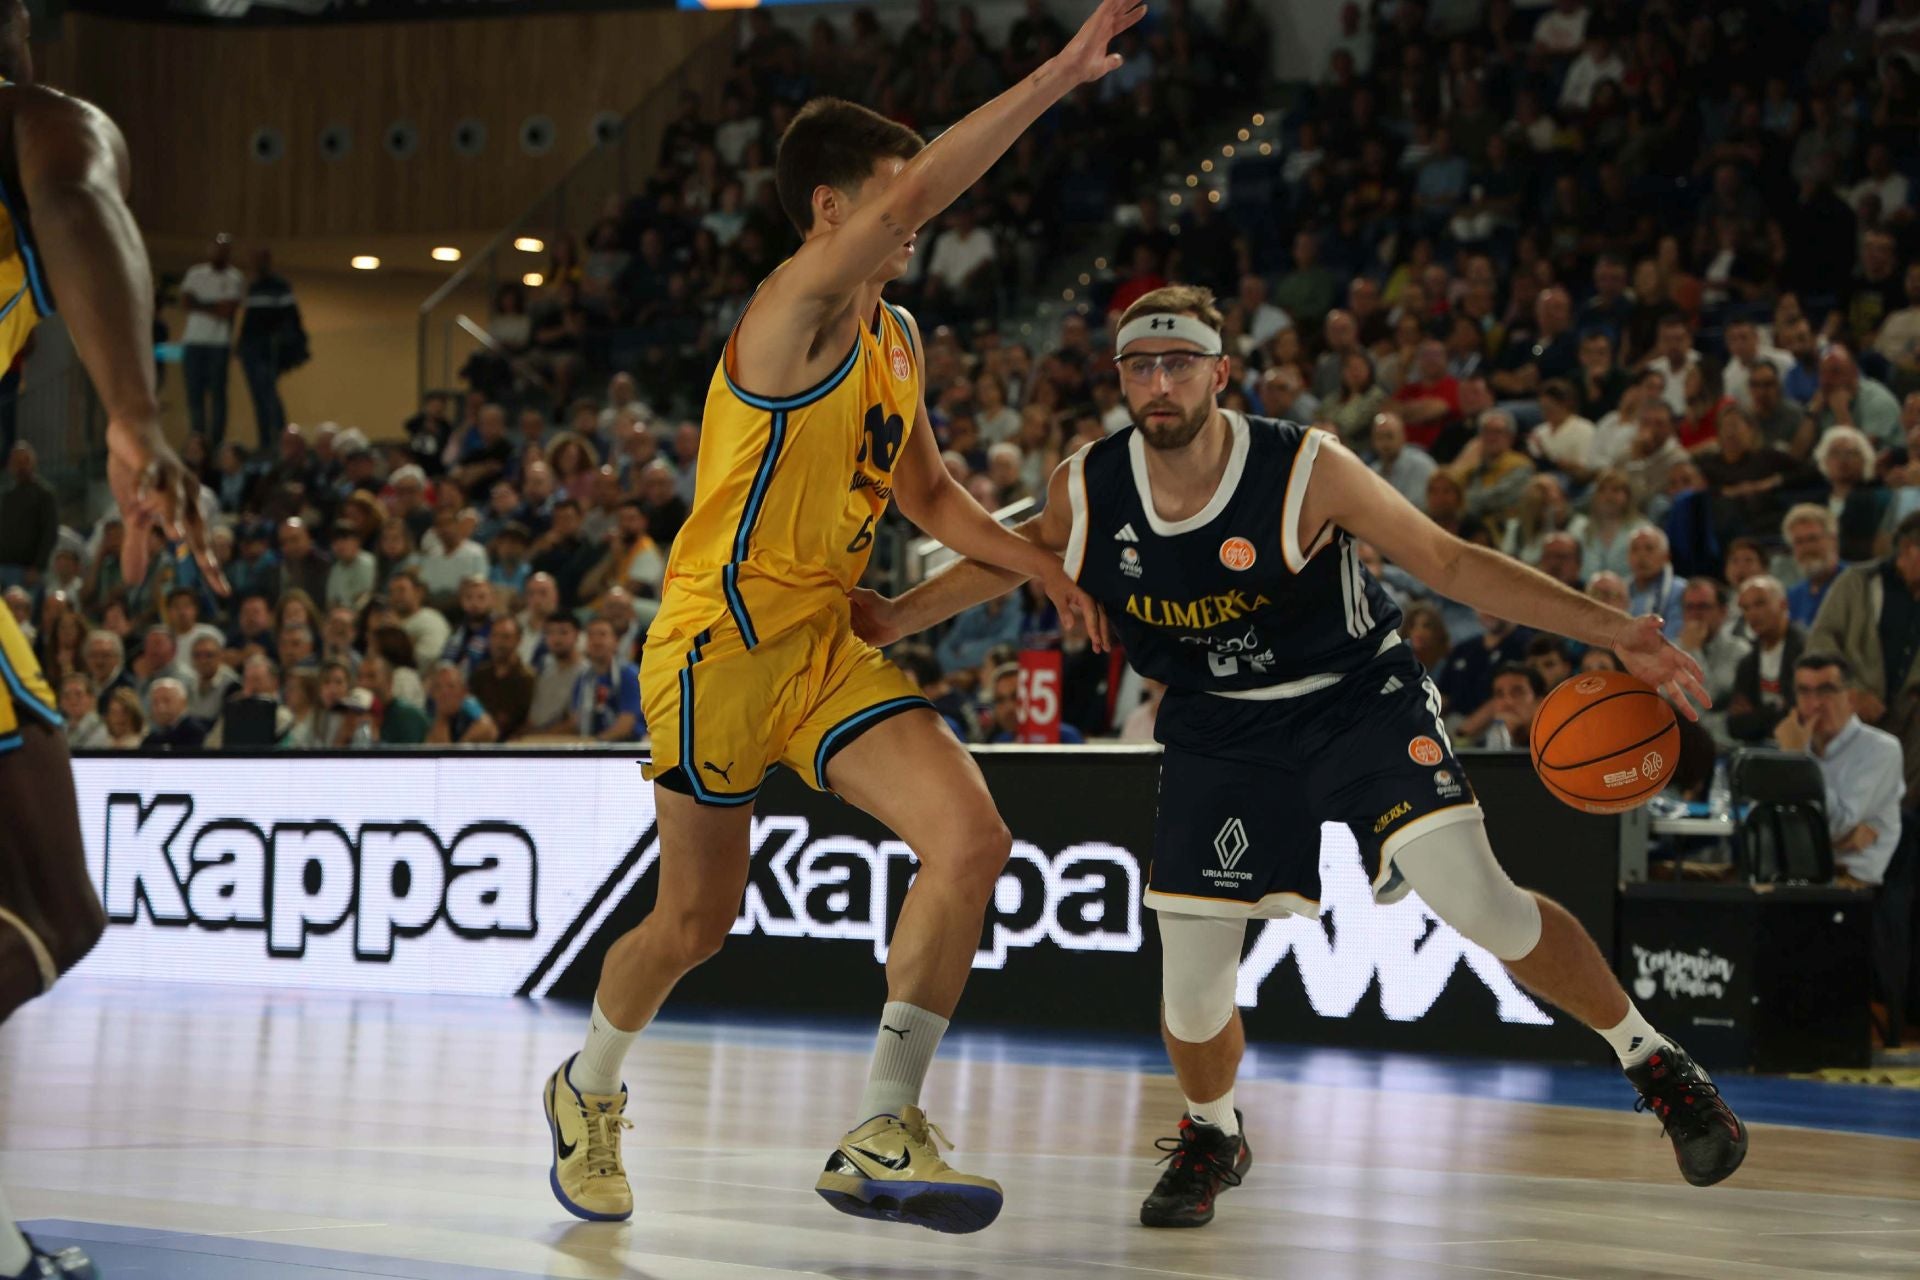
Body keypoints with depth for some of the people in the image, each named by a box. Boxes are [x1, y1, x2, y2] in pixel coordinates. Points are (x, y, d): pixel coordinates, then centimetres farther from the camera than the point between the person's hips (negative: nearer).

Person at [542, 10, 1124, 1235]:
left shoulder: (898, 338, 12)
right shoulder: (794, 311, -16)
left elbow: (929, 494, 23)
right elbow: (918, 188, -32)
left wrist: (1041, 565, 9)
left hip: (827, 644, 7)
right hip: (723, 640, -7)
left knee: (973, 838, -14)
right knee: (697, 918, 7)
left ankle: (879, 1139, -10)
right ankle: (591, 1090, 38)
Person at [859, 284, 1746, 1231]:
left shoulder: (1305, 470, -22)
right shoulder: (1085, 492, -12)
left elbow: (1450, 563, -17)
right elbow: (1017, 555, 12)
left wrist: (1614, 634, -24)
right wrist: (896, 617, 11)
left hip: (1360, 698, -3)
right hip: (1220, 727, 3)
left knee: (1476, 902, -21)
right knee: (1192, 978, -7)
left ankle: (1653, 1062, 2)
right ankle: (1210, 1137, 28)